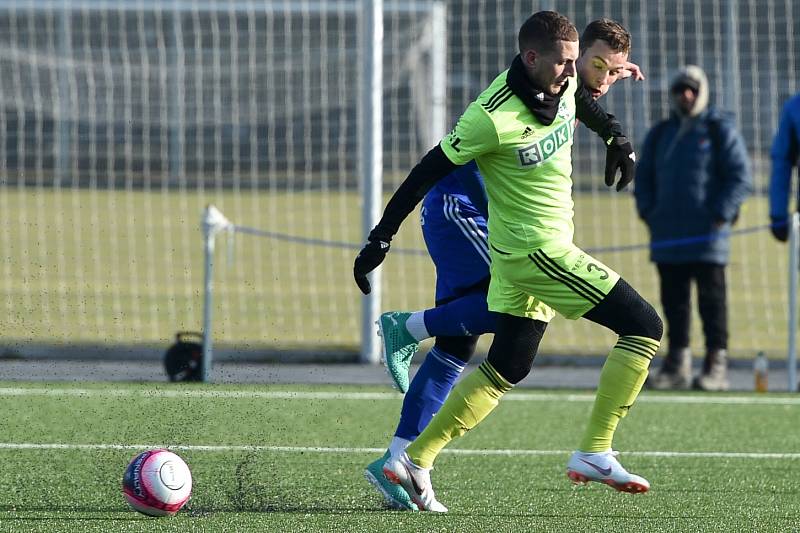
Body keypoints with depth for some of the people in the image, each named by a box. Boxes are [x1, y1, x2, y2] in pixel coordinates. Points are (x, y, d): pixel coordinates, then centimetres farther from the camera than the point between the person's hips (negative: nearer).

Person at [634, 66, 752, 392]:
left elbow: (741, 178, -4)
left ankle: (717, 366, -3)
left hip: (707, 233, -5)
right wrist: (648, 213, 9)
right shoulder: (660, 135, 15)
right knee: (673, 300, 6)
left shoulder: (719, 130, 0)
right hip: (666, 236, 5)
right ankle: (677, 365, 11)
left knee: (711, 298, -4)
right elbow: (643, 178, 24)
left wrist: (720, 216, -12)